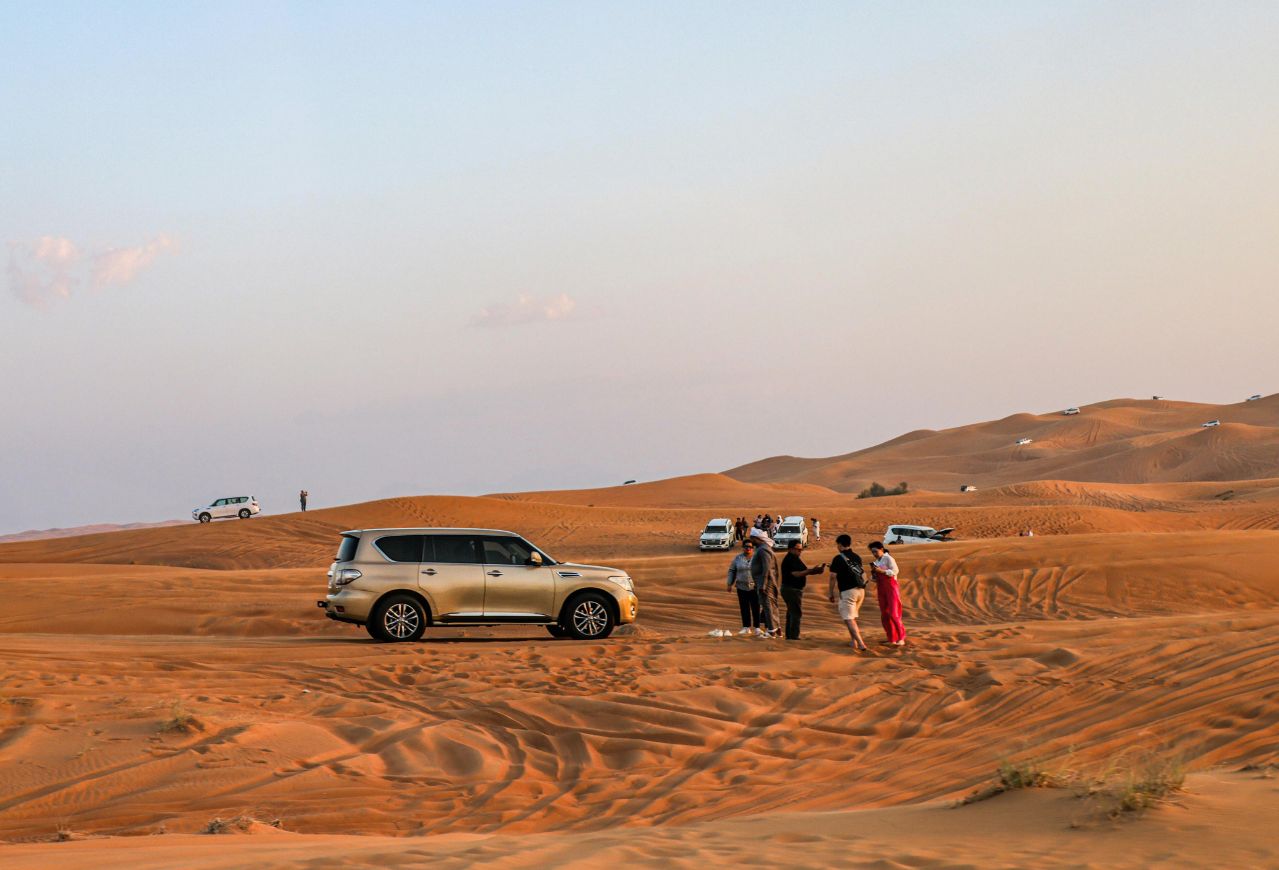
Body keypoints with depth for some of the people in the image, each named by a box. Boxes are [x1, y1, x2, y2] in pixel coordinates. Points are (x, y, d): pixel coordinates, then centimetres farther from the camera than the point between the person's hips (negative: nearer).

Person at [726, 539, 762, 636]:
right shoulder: (738, 558, 5)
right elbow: (732, 571, 9)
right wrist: (730, 584, 3)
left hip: (755, 587, -2)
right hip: (742, 587, 2)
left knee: (756, 608, -2)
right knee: (744, 608, 3)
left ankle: (757, 628, 3)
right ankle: (746, 628, 9)